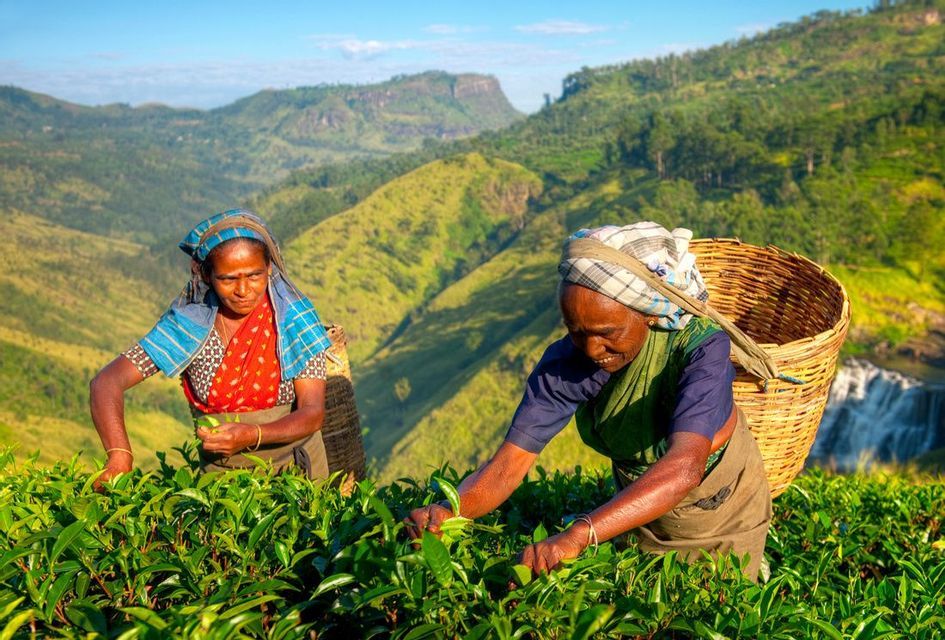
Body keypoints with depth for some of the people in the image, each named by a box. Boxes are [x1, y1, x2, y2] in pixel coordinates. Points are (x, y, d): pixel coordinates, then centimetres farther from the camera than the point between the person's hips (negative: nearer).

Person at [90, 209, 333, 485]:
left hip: (295, 470, -1)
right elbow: (106, 382, -13)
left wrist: (252, 436, -31)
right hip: (220, 474, 1)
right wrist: (119, 456, -30)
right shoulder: (189, 323, -7)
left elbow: (313, 413, -12)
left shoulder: (293, 316, -9)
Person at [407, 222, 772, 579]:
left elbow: (685, 465, -52)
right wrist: (449, 510, -50)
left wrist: (578, 535, -65)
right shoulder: (565, 362, -26)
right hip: (641, 507, 3)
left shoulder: (700, 347, -37)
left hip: (723, 512, -3)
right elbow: (508, 464, -29)